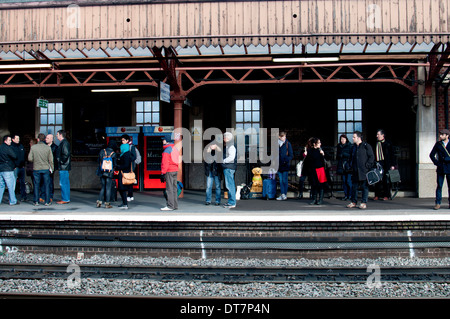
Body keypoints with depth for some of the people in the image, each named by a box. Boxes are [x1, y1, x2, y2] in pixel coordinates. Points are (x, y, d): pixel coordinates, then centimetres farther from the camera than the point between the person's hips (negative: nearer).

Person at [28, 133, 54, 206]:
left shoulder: (33, 147, -5)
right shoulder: (48, 147, -5)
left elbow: (30, 158, -5)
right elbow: (51, 160, -3)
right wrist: (52, 168, 8)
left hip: (36, 169, 0)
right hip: (46, 169, 0)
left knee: (36, 185, 9)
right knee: (46, 185, 6)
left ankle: (36, 201, 13)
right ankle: (47, 201, 7)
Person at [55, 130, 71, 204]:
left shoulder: (64, 143, -14)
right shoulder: (63, 143, 17)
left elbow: (66, 154, -23)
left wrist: (61, 161, -14)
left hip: (63, 167, -10)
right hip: (64, 167, 10)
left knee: (63, 183, -7)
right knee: (66, 183, 12)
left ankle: (65, 199, -4)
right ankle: (66, 199, 17)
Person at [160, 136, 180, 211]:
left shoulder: (166, 151, -11)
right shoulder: (175, 149, 14)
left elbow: (165, 163, -15)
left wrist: (163, 173, -12)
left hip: (169, 171, -8)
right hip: (175, 171, 8)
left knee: (169, 189, -7)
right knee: (174, 188, 11)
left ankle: (170, 206, -7)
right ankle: (175, 205, 15)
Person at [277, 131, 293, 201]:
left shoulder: (288, 144, -2)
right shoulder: (277, 144, 11)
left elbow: (291, 155, -3)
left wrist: (286, 160, -17)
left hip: (285, 165, -4)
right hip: (279, 165, 4)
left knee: (284, 181, -2)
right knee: (281, 181, 6)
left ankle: (285, 195, 5)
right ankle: (282, 195, 9)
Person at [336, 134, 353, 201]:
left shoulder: (350, 146, -2)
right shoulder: (339, 146, 14)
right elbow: (337, 156, 21)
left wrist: (343, 154, -12)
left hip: (348, 165, -5)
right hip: (341, 165, 5)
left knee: (348, 181, -7)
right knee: (344, 181, 6)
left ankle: (350, 195, 0)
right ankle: (346, 195, 12)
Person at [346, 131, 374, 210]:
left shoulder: (366, 146, -5)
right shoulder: (353, 147, 15)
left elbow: (371, 157, -5)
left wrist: (367, 165, -11)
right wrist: (351, 165, 14)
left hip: (364, 171, -6)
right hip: (355, 171, 6)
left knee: (365, 187, 0)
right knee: (354, 186, 8)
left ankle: (364, 203, 5)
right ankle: (353, 202, 16)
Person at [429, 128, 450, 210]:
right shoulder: (438, 144, 7)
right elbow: (432, 155, 11)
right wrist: (436, 163, 1)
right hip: (440, 169, 1)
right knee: (439, 186, -2)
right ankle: (438, 203, 1)